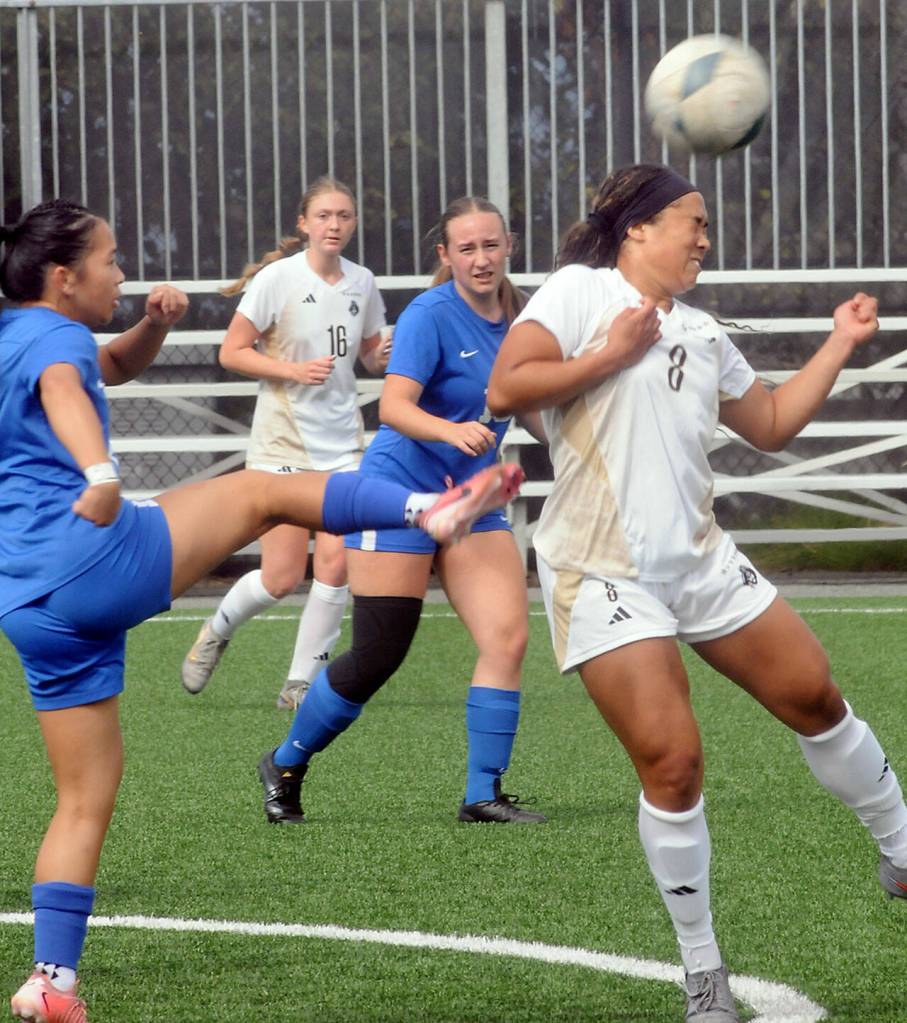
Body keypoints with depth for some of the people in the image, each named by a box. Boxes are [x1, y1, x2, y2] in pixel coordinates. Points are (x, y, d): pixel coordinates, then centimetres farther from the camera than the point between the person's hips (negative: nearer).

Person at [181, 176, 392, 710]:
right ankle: (217, 631, 25)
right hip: (283, 440, -4)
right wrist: (294, 370, -21)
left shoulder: (362, 282, 5)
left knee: (336, 562, -9)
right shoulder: (277, 278, -10)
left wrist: (384, 357, -4)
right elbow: (232, 352, -8)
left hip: (343, 440, 4)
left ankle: (302, 682, 5)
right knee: (282, 579, -6)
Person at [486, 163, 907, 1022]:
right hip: (604, 577, -7)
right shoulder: (581, 292, -6)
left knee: (814, 695, 8)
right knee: (671, 765, -13)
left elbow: (772, 425, 25)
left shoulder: (699, 334, 14)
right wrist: (611, 354, -16)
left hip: (698, 559, 7)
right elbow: (504, 391, -16)